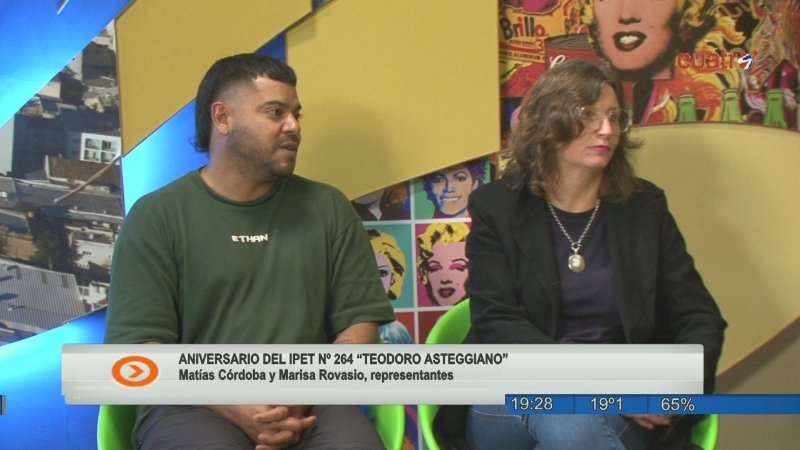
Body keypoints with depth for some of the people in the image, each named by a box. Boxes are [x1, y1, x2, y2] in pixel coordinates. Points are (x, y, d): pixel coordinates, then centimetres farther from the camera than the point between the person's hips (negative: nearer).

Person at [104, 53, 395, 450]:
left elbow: (360, 323, 7)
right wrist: (234, 408, -16)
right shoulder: (156, 216, 4)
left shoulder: (328, 208, 11)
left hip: (310, 405, 2)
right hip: (194, 405, -1)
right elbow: (137, 346, -3)